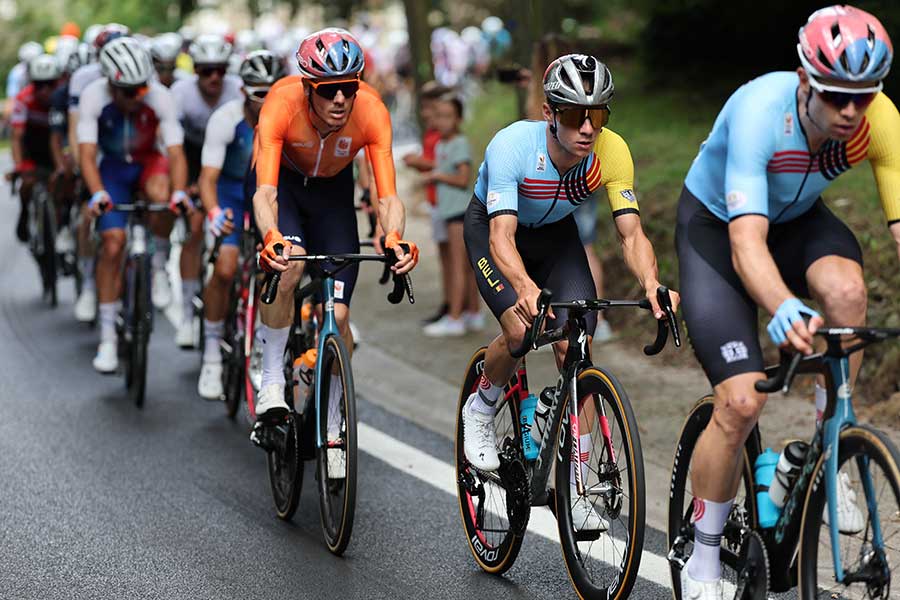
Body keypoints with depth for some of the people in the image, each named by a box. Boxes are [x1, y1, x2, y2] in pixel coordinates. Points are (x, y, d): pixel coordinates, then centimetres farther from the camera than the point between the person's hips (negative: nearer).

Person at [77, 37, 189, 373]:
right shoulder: (94, 96, -26)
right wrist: (97, 193, -48)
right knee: (112, 244, -13)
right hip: (113, 167, 0)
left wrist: (179, 191, -49)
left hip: (149, 161, 0)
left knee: (161, 195, -36)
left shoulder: (160, 97, -26)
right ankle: (107, 338, -5)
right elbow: (87, 153, -30)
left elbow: (175, 152, -31)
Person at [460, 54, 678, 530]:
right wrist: (525, 287, -64)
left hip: (555, 233, 3)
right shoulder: (513, 146, -37)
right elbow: (502, 236, -45)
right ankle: (480, 409, 7)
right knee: (522, 330, -27)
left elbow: (631, 232, -30)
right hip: (491, 227, -3)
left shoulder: (611, 152, -28)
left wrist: (651, 284, -51)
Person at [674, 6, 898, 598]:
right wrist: (784, 310, -64)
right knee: (742, 401, -16)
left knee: (845, 286, -32)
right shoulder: (760, 113, -37)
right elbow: (746, 244, -45)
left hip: (797, 220, 4)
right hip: (716, 227, -4)